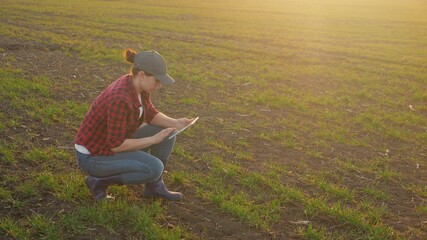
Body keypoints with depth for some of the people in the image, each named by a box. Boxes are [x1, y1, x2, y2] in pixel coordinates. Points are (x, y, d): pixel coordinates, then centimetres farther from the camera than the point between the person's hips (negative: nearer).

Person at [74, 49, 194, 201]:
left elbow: (150, 115, 6)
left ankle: (154, 186, 12)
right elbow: (116, 145, -29)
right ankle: (100, 181, -5)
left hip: (112, 142, 9)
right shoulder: (120, 100, -35)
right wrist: (154, 139, -22)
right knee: (155, 169, -25)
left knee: (166, 132, 1)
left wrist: (175, 123, -12)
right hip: (93, 156, -9)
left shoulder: (138, 84, -7)